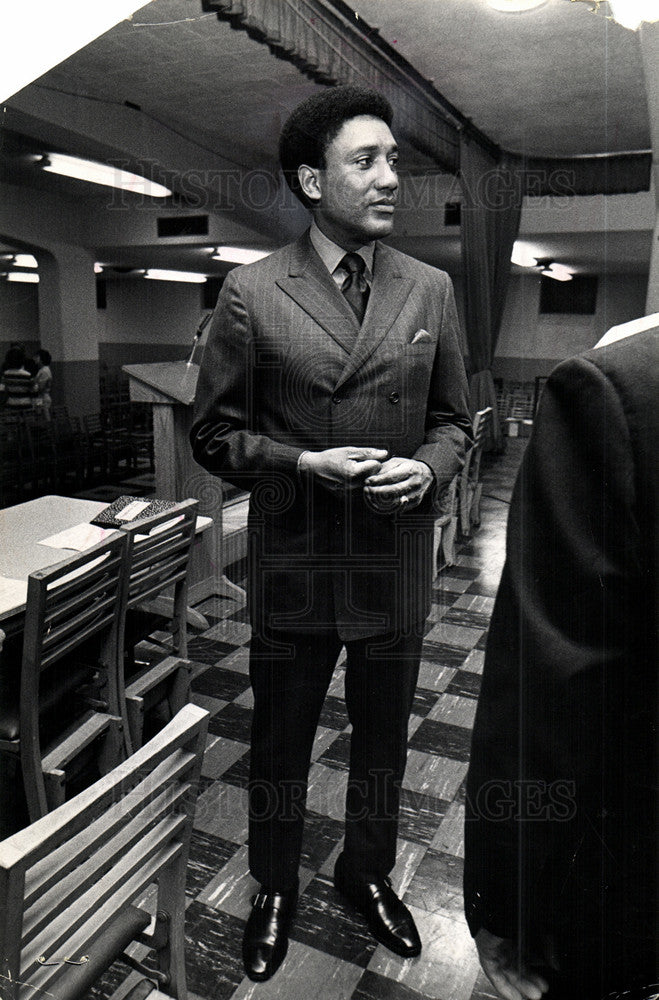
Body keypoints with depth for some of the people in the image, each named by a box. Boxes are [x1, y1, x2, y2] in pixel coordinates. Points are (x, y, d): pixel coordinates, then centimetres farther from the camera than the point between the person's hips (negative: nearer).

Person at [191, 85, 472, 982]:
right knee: (279, 744, 17)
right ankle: (276, 889, 45)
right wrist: (302, 465, -18)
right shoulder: (252, 294, -7)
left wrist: (427, 468, -13)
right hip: (292, 567, -2)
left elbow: (453, 417, 9)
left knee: (382, 740, 20)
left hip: (397, 566, 3)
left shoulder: (431, 290, 2)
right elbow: (215, 432, -3)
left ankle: (368, 873, 49)